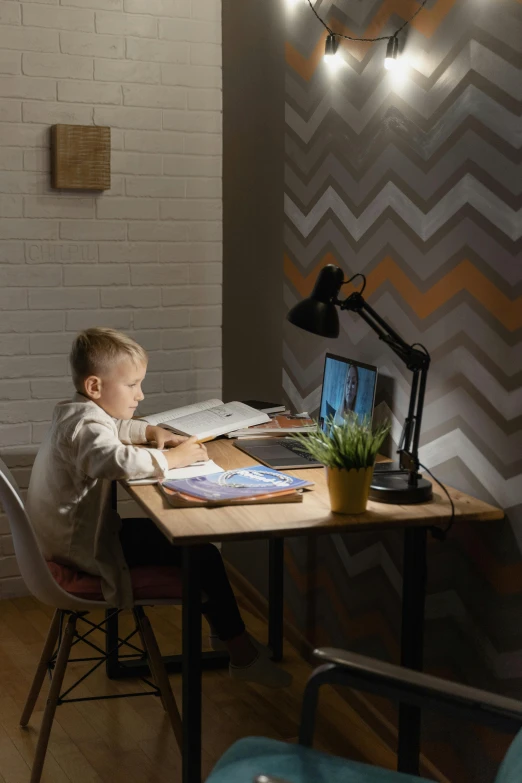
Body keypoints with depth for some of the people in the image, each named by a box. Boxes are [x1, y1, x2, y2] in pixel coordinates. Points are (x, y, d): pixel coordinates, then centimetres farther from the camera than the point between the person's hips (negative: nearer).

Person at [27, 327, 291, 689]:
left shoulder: (77, 413, 11)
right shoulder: (86, 427, -23)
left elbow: (113, 427, 33)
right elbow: (118, 460, -46)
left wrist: (151, 432, 13)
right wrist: (173, 457, -31)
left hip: (75, 534, 11)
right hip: (85, 547, -11)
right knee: (203, 555, -14)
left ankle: (223, 630, 24)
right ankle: (242, 654, -2)